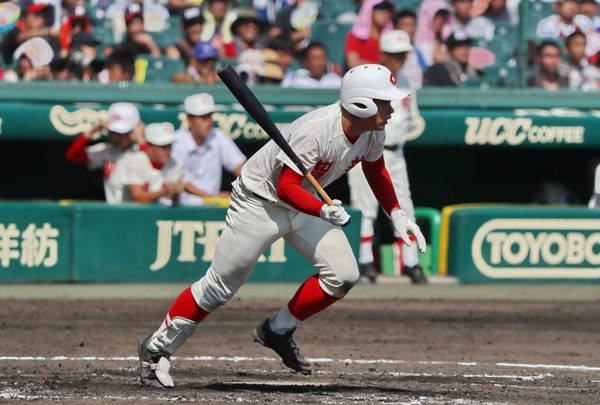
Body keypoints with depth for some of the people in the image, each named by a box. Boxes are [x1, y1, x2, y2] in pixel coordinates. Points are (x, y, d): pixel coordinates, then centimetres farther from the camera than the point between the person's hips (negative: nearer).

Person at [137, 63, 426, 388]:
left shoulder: (372, 132, -8)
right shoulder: (314, 130, -33)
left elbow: (375, 170, 14)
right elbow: (286, 186, -34)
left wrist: (397, 215, 7)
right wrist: (323, 211, -49)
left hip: (304, 205, 7)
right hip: (259, 201, -7)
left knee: (343, 275, -9)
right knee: (219, 287, -4)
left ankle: (278, 331, 9)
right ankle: (156, 349, 13)